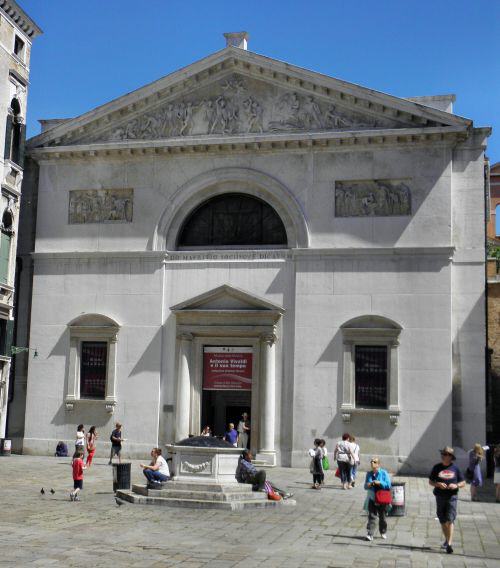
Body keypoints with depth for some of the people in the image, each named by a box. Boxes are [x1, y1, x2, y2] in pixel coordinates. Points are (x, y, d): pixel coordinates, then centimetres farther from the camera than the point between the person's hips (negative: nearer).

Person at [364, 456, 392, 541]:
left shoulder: (384, 473, -6)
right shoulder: (369, 474, 5)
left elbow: (388, 485, -11)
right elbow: (365, 486, 10)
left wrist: (379, 483, -21)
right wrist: (368, 485, -12)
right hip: (372, 499, 2)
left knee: (382, 517, 12)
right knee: (371, 517, -4)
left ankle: (383, 532, 31)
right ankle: (369, 534, -5)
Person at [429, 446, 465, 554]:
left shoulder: (455, 468, 3)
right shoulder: (437, 467, 5)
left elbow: (463, 482, 9)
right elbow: (430, 481, 8)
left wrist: (456, 485, -11)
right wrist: (438, 484, -12)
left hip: (452, 497, -2)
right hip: (440, 497, 2)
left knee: (450, 520, -12)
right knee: (443, 521, 12)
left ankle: (449, 544, -14)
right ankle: (447, 539, 32)